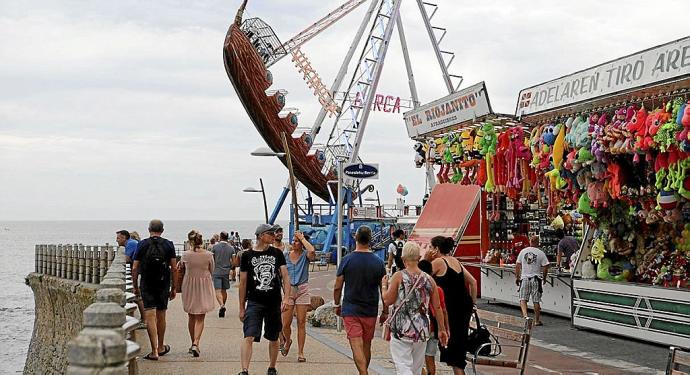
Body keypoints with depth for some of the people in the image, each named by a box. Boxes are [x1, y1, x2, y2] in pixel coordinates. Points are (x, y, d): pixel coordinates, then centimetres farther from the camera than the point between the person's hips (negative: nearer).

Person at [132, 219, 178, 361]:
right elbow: (174, 268, 0)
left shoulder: (142, 244, -1)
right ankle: (161, 347, 29)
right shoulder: (168, 245, 1)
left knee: (150, 316, -4)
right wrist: (173, 288, 7)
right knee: (161, 316, 15)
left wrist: (135, 286, 8)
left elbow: (135, 268, -2)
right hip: (163, 285, 2)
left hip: (146, 285, -2)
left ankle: (154, 351, -10)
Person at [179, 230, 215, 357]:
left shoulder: (185, 254, -11)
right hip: (204, 287, -1)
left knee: (191, 317, 16)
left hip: (189, 286, 1)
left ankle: (193, 344, 22)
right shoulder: (208, 255, -11)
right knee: (200, 318, 3)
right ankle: (196, 343, -13)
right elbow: (211, 270, 3)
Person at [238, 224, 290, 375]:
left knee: (273, 339, 13)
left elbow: (285, 276, 2)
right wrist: (241, 307, 4)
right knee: (249, 337, -15)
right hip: (254, 302, -2)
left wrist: (285, 298, -11)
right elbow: (243, 282, 4)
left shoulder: (277, 253, 5)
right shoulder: (247, 255, 0)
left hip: (274, 303, 2)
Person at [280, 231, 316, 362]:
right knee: (286, 324, 0)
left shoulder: (305, 255, -4)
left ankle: (300, 352, 9)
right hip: (288, 289, 2)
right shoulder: (285, 255, 3)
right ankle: (287, 341, 32)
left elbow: (312, 251, -29)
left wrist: (302, 238, -17)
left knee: (301, 323, 1)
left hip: (302, 290, -1)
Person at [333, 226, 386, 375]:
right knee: (367, 346, 16)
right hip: (370, 311, 2)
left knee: (357, 346, -6)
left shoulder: (347, 260, -8)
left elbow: (337, 287, -4)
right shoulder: (378, 262, -4)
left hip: (350, 310, -2)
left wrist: (337, 305, 11)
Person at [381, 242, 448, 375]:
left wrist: (384, 286, 10)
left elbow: (387, 301, -8)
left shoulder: (398, 276, -8)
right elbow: (437, 307, 5)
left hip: (401, 329, -4)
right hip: (422, 329, 4)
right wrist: (442, 329, 13)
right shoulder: (429, 279, 3)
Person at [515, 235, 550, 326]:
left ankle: (525, 315, -17)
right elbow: (545, 267, -4)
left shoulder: (523, 251, 3)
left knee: (523, 299, 5)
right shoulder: (540, 253, -4)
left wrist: (517, 277, 13)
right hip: (536, 279, -1)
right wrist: (544, 278, 10)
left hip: (524, 278, 1)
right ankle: (537, 320, 12)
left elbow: (517, 265, 5)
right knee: (536, 301, 6)